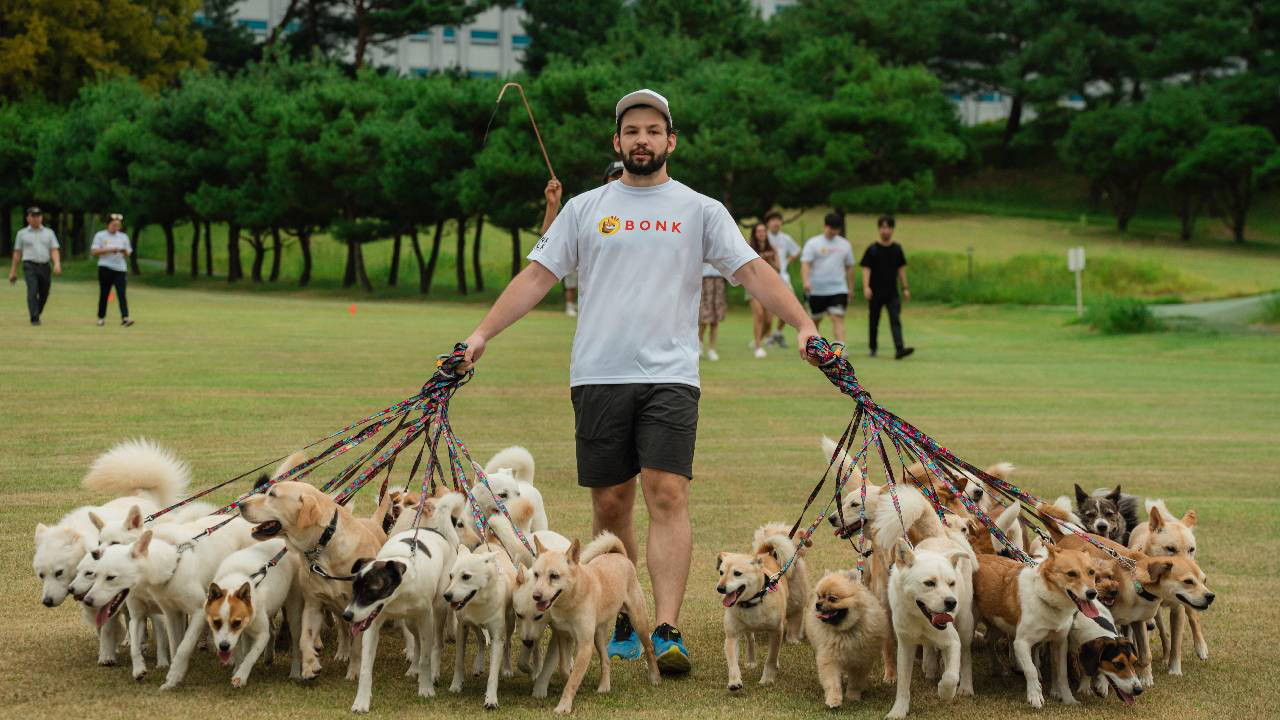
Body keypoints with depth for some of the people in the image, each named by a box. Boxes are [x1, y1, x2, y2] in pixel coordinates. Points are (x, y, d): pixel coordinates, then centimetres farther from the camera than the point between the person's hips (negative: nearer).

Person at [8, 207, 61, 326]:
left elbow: (54, 250, 5)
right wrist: (13, 271, 7)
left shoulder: (49, 233, 14)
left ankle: (37, 314, 28)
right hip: (30, 266, -3)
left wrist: (57, 264, -14)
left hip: (45, 267, 3)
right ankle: (34, 319, -18)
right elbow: (17, 253, 10)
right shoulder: (22, 233, 10)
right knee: (32, 291, -17)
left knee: (44, 294, 6)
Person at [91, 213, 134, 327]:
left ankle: (125, 317, -20)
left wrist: (124, 251, -9)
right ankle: (101, 317, 13)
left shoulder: (123, 237, 14)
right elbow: (94, 252, -4)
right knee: (104, 294, 3)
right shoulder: (100, 236, 4)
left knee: (121, 293, -11)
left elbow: (128, 254, 15)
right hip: (105, 268, -2)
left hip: (120, 268, 2)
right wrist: (109, 250, -14)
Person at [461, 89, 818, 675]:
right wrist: (482, 334, 1)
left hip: (670, 378, -2)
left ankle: (666, 632, -17)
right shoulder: (585, 209, 11)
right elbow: (538, 276, 10)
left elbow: (753, 272, 2)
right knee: (610, 505, 5)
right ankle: (620, 624, 18)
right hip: (598, 378, 2)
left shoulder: (701, 210, 8)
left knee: (667, 495, -14)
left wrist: (803, 324, -11)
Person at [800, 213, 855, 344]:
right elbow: (805, 264, -11)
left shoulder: (845, 244, 10)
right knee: (815, 320, 11)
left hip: (839, 290, 1)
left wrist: (850, 289, 16)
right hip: (817, 290, -1)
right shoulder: (812, 243, -1)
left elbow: (849, 268, 18)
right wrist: (806, 282, -28)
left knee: (838, 318, -13)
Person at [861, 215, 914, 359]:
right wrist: (866, 287, -20)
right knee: (874, 322, 8)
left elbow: (901, 269, 13)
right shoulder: (872, 249, -3)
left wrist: (905, 288, 11)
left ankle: (899, 349, -22)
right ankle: (872, 348, 24)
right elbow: (866, 269, -7)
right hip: (875, 293, -2)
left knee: (895, 320, -11)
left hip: (892, 293, 2)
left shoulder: (897, 249, 7)